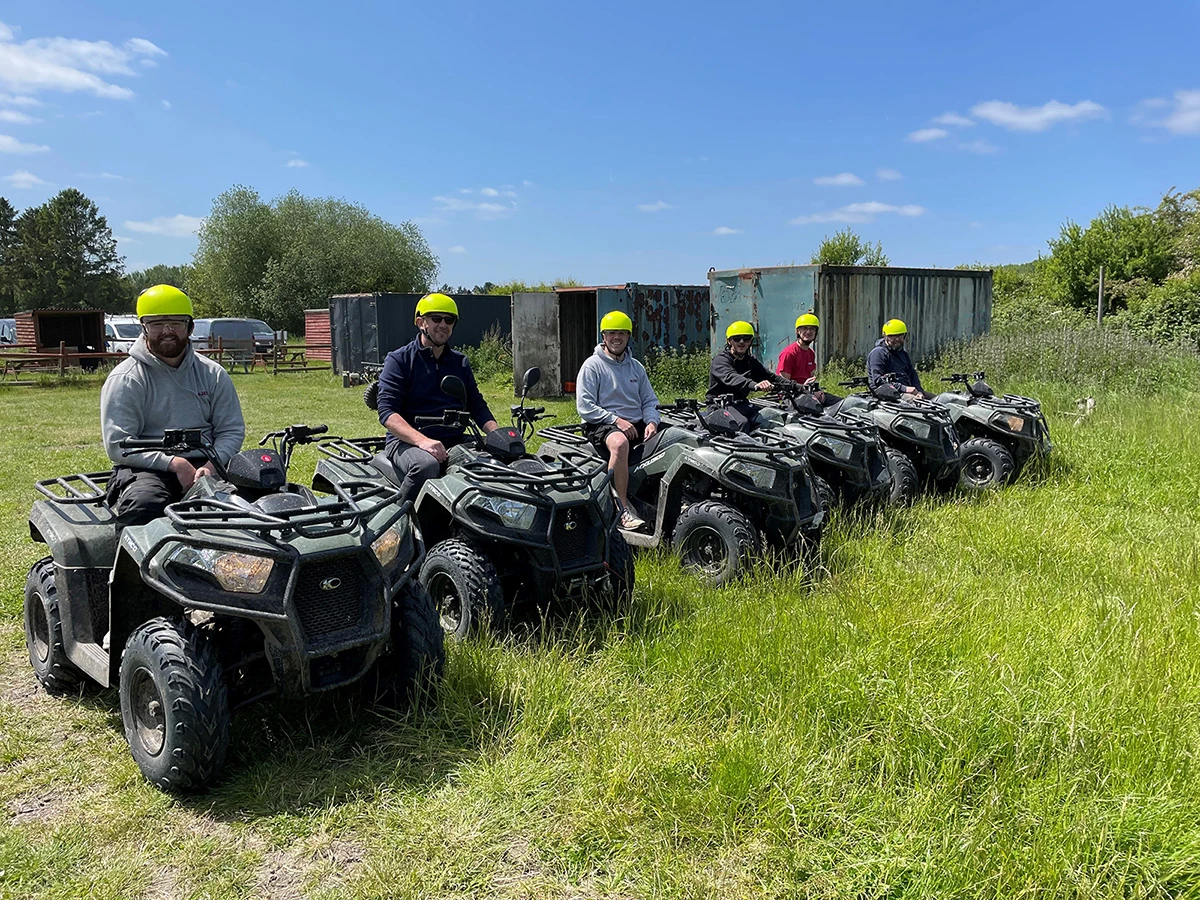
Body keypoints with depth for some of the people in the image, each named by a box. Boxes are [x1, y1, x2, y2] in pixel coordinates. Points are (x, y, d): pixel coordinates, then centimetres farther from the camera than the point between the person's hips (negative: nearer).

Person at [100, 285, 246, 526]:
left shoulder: (213, 374, 14)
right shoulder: (125, 379, 3)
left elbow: (231, 430, 10)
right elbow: (117, 445, -5)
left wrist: (211, 465, -12)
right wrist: (174, 464, -18)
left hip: (204, 467, 2)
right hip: (146, 469, -2)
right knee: (144, 504, -37)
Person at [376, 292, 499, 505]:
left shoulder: (460, 362, 19)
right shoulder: (399, 360, 2)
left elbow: (477, 405, 16)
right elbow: (387, 412, -9)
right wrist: (422, 440, -26)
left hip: (455, 441, 5)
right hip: (407, 442, -5)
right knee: (426, 465, -39)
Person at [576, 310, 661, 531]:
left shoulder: (636, 367, 19)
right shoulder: (592, 365, 1)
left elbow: (649, 401, 17)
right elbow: (585, 407, -8)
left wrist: (652, 422, -5)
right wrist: (616, 419, -17)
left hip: (636, 424, 6)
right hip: (601, 424, -6)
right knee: (620, 443, -40)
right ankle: (623, 510, -37)